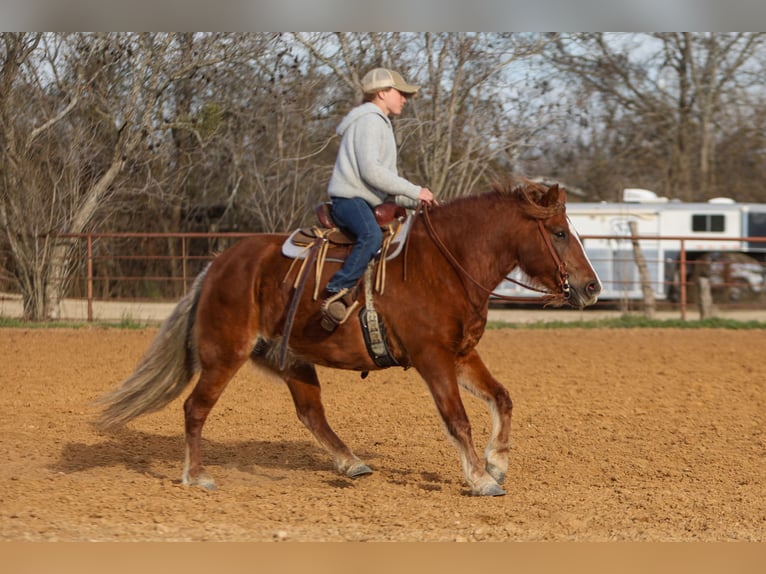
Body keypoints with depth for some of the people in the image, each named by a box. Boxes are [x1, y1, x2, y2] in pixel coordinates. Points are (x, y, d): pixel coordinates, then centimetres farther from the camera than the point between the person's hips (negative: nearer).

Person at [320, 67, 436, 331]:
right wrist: (414, 191, -16)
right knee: (372, 237, -37)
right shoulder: (370, 120, -6)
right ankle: (337, 292, -39)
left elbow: (385, 184, 26)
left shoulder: (380, 124, 27)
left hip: (367, 203, 11)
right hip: (349, 198, -11)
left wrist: (415, 201, 11)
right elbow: (370, 170, -20)